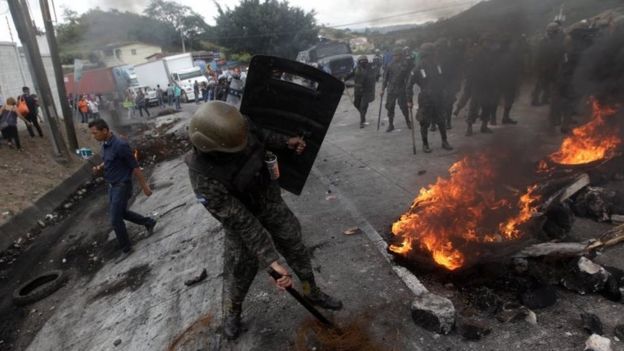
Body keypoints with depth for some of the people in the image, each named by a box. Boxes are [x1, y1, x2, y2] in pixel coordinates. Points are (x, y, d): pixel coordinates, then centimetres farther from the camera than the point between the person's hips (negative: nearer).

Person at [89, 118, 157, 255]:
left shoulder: (120, 145, -25)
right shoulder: (105, 144, 3)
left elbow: (135, 167, -21)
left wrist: (144, 186, -16)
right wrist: (99, 168, -1)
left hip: (122, 186, -9)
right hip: (112, 185, 9)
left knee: (115, 219, 1)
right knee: (120, 212, 22)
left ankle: (126, 248, 20)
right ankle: (148, 222, 37)